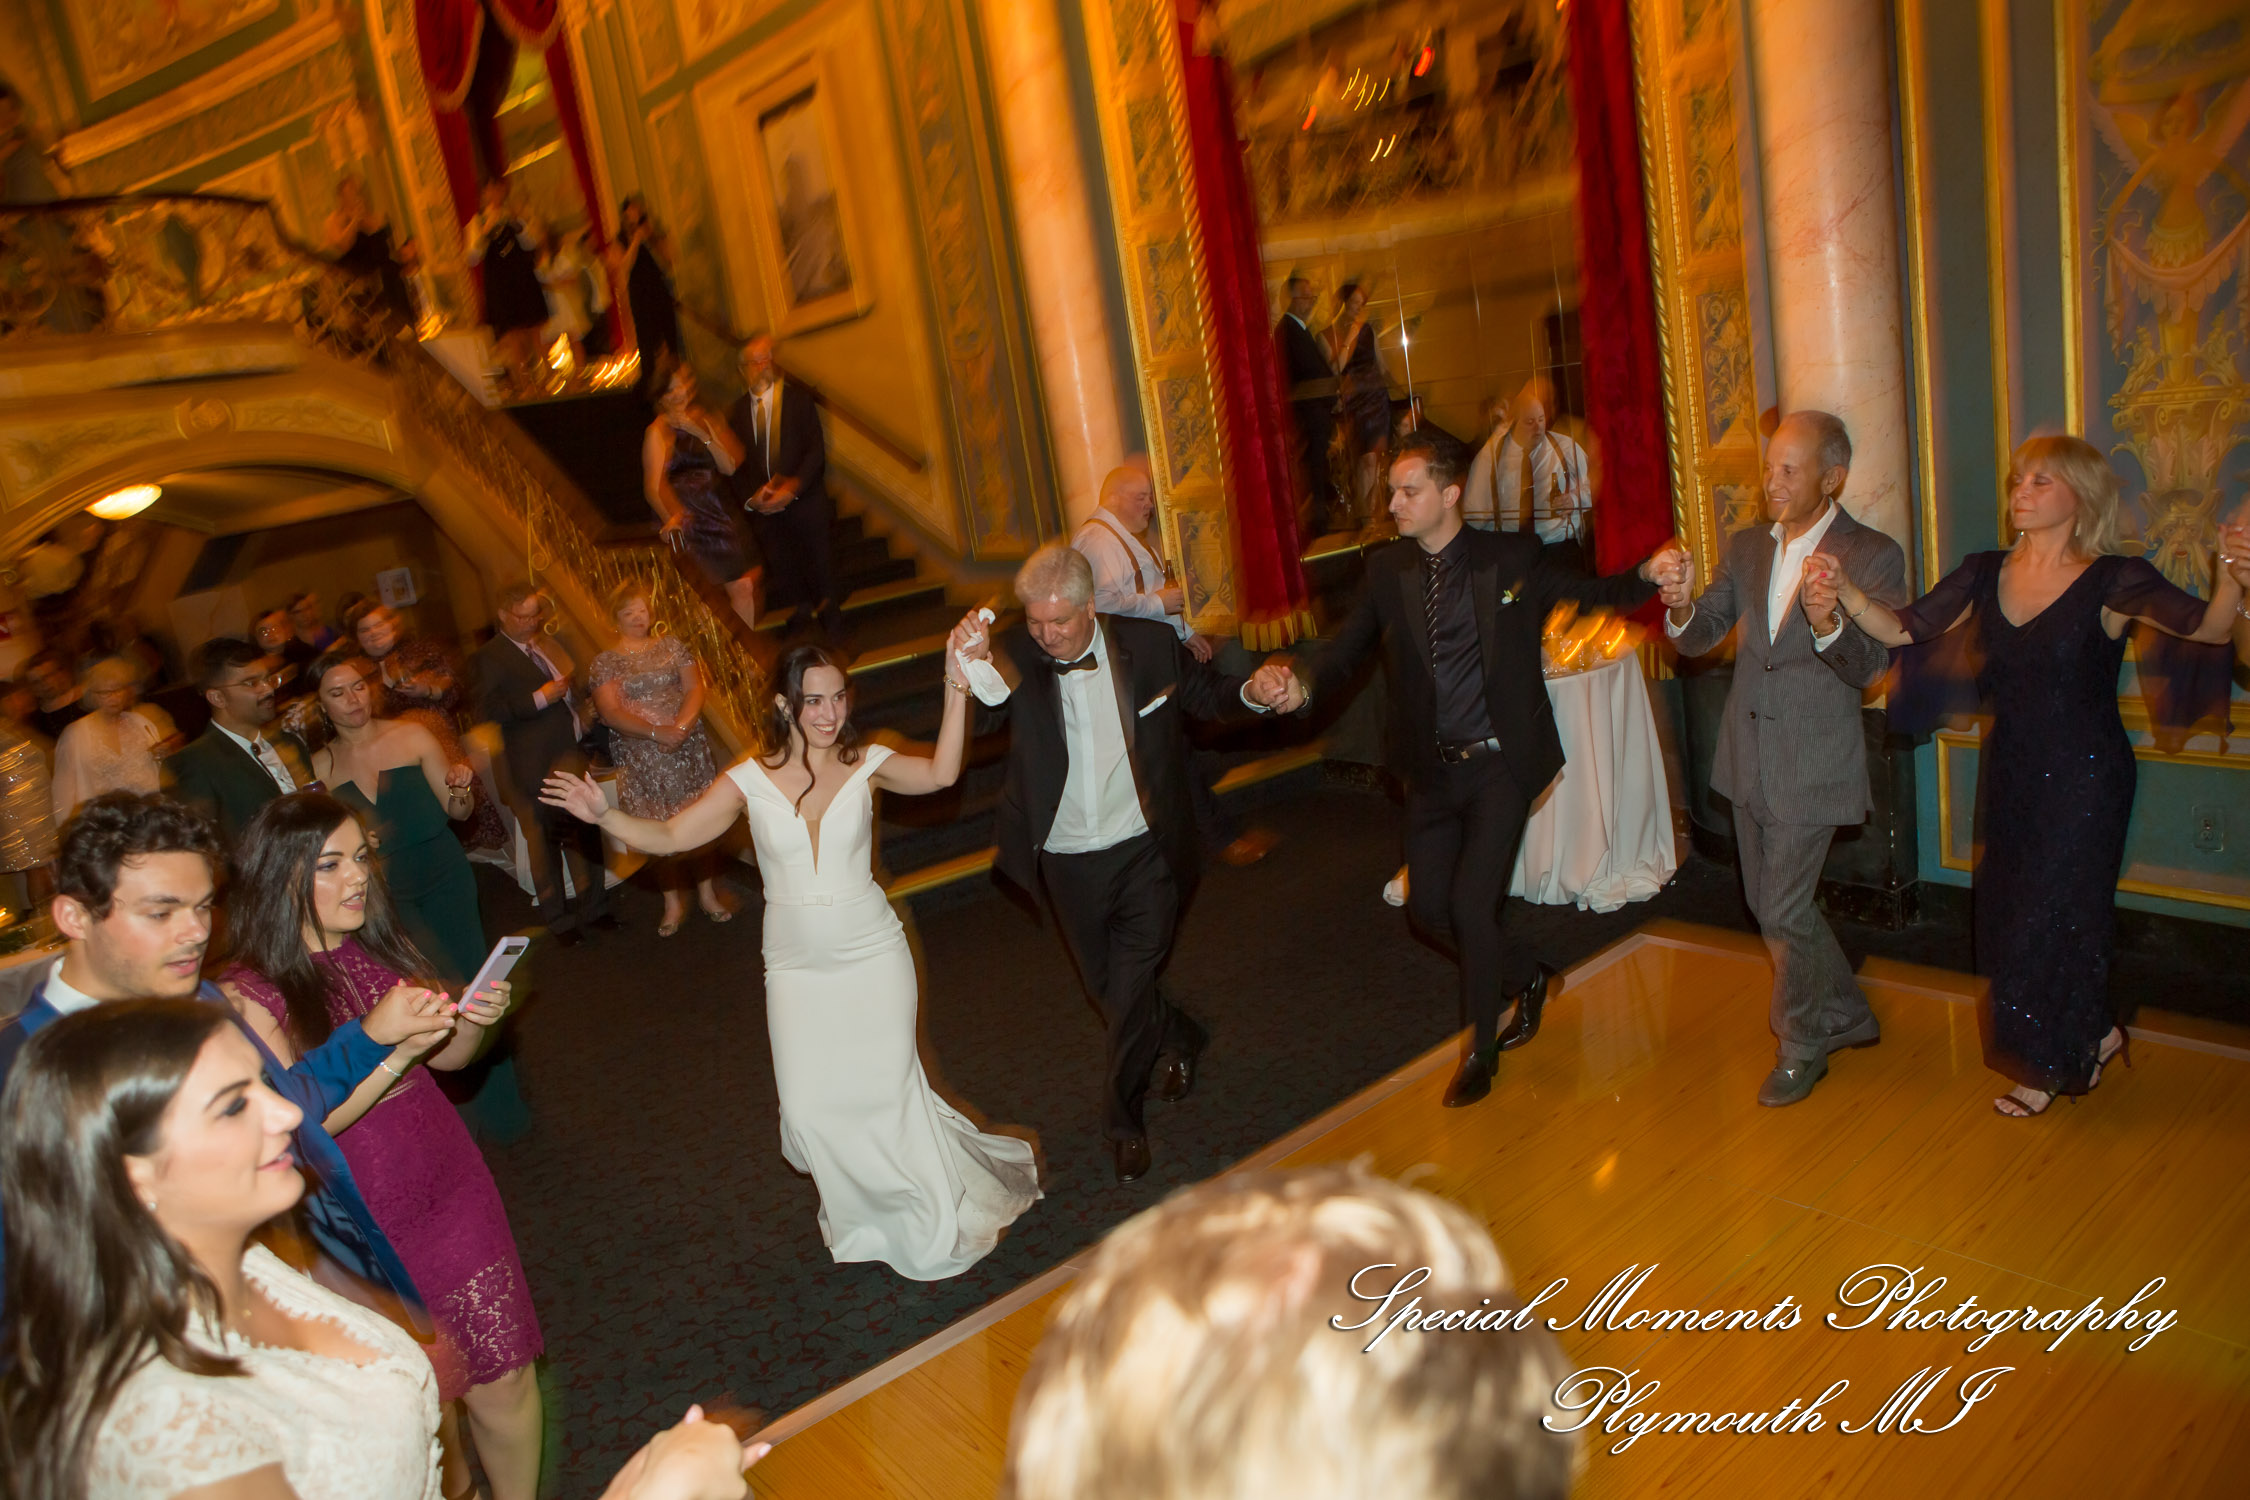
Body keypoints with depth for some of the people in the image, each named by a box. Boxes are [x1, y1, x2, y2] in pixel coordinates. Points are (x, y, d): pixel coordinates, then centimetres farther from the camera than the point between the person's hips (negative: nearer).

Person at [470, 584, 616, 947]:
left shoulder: (547, 644, 15)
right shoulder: (489, 657, -7)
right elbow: (488, 712, -19)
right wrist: (538, 699, -21)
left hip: (573, 756, 6)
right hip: (535, 767, -6)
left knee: (584, 835, 13)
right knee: (544, 842, 5)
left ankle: (594, 907, 28)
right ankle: (558, 919, 18)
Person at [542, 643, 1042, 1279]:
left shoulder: (867, 765, -8)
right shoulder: (751, 781, -5)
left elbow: (939, 773, -25)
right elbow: (668, 836, -4)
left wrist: (956, 688, -35)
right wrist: (603, 815, -19)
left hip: (872, 953, -1)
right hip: (796, 964, 2)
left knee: (887, 1088, 0)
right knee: (810, 1111, -2)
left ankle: (932, 1226, 27)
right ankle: (872, 1220, 30)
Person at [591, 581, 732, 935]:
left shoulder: (672, 646, 8)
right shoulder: (605, 663, 1)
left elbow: (694, 687, 0)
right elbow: (611, 713, -8)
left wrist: (681, 725, -17)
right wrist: (656, 733, -20)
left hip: (688, 745, 2)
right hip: (641, 756, -2)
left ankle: (707, 895, 15)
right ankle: (673, 903, 12)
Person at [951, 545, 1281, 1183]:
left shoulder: (1149, 642, -10)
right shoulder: (1016, 657, -13)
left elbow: (1205, 695, 6)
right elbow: (988, 696, -35)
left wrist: (1250, 692, -15)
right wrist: (970, 666, -57)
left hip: (1145, 854, -2)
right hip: (1068, 864, 2)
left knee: (1131, 994, 0)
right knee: (1105, 991, 20)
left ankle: (1123, 1119, 24)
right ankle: (1180, 1038, 51)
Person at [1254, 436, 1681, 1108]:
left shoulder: (1512, 556, -5)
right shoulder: (1386, 570, 2)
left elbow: (1593, 593, 0)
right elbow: (1346, 651, -5)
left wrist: (1648, 574, -20)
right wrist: (1301, 685, -25)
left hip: (1501, 764, -4)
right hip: (1432, 770, 4)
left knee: (1470, 903, -8)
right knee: (1428, 908, 8)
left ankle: (1482, 1049, 18)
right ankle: (1526, 978, 38)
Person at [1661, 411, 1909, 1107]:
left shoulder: (1873, 555, -10)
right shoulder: (1746, 547, 7)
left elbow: (1871, 666, -19)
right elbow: (1699, 636, 4)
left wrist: (1828, 625, -40)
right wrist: (1681, 609, -19)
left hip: (1813, 760, -6)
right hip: (1748, 758, 6)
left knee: (1783, 911, -2)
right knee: (1768, 902, 17)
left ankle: (1801, 1048, 22)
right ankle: (1847, 1015, 39)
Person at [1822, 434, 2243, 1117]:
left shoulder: (2112, 579, -13)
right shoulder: (1984, 574, 1)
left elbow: (2206, 626, -24)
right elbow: (1903, 629, -6)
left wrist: (2233, 574, -45)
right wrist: (1845, 591, -24)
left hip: (2084, 778, -5)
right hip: (2010, 772, 6)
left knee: (2053, 917, 5)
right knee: (2011, 914, 16)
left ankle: (2051, 1065, 30)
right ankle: (2094, 1035, 41)